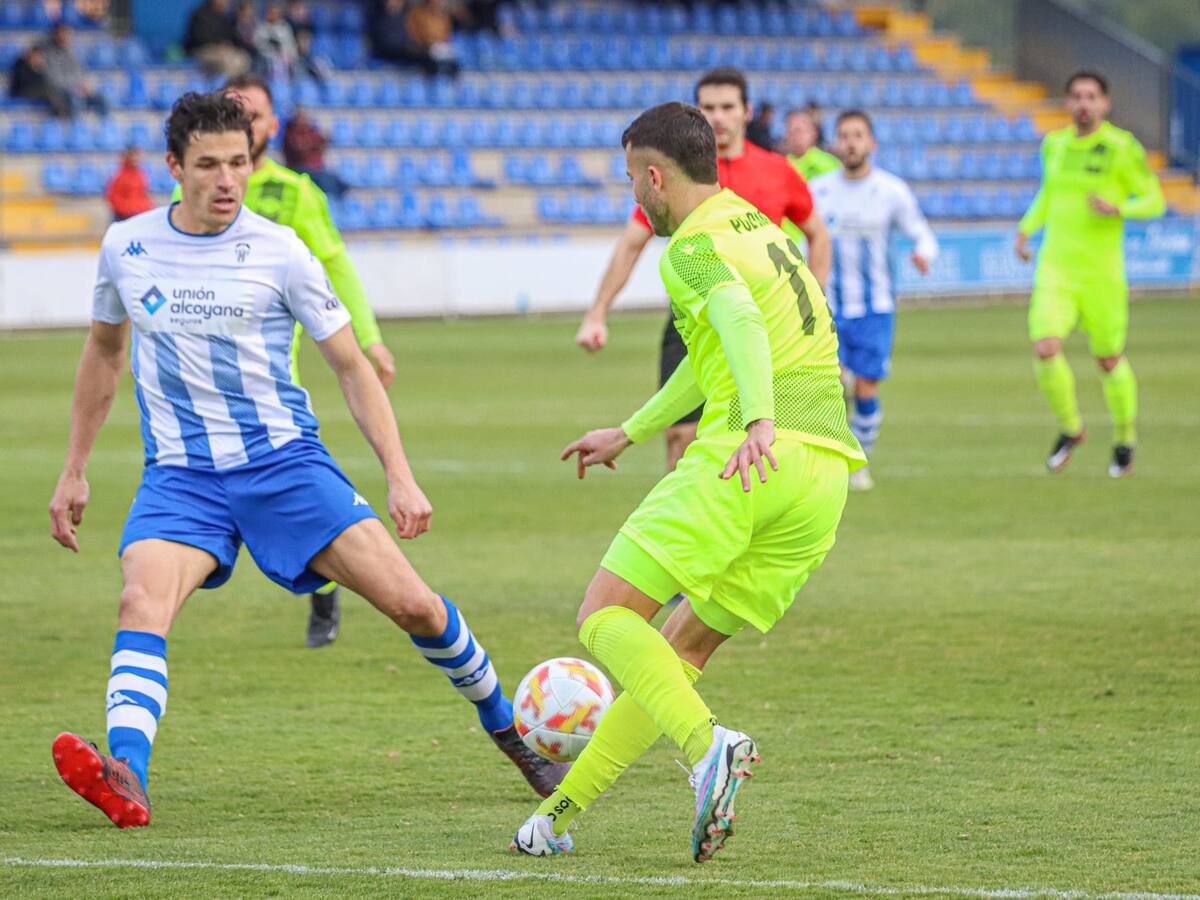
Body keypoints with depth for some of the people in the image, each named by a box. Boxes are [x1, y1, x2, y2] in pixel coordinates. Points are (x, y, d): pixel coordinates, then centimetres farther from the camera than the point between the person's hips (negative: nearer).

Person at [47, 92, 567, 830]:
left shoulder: (279, 252, -4)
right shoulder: (126, 247, 3)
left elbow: (352, 367, 3)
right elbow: (104, 351, 21)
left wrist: (400, 476, -5)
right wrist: (75, 470, 21)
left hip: (285, 461, -1)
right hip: (180, 477, 1)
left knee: (412, 603, -8)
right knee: (142, 604, -28)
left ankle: (508, 727, 17)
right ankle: (124, 778, -44)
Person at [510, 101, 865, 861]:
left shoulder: (695, 245, 0)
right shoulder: (762, 228, 28)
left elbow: (741, 320, -21)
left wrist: (758, 422, -37)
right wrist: (629, 433, 49)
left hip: (745, 462, -8)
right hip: (827, 473, 8)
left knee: (606, 617, -3)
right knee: (683, 649, 14)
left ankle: (707, 743, -27)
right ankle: (560, 814, 14)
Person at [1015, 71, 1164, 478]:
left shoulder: (1122, 148, -8)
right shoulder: (1054, 144, 7)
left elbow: (1155, 200, -3)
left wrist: (1117, 209, -21)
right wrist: (1025, 229, 9)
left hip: (1102, 273, -3)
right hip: (1055, 270, 3)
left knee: (1109, 360, 8)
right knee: (1046, 350, -16)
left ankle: (1125, 438, 34)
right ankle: (1070, 428, 9)